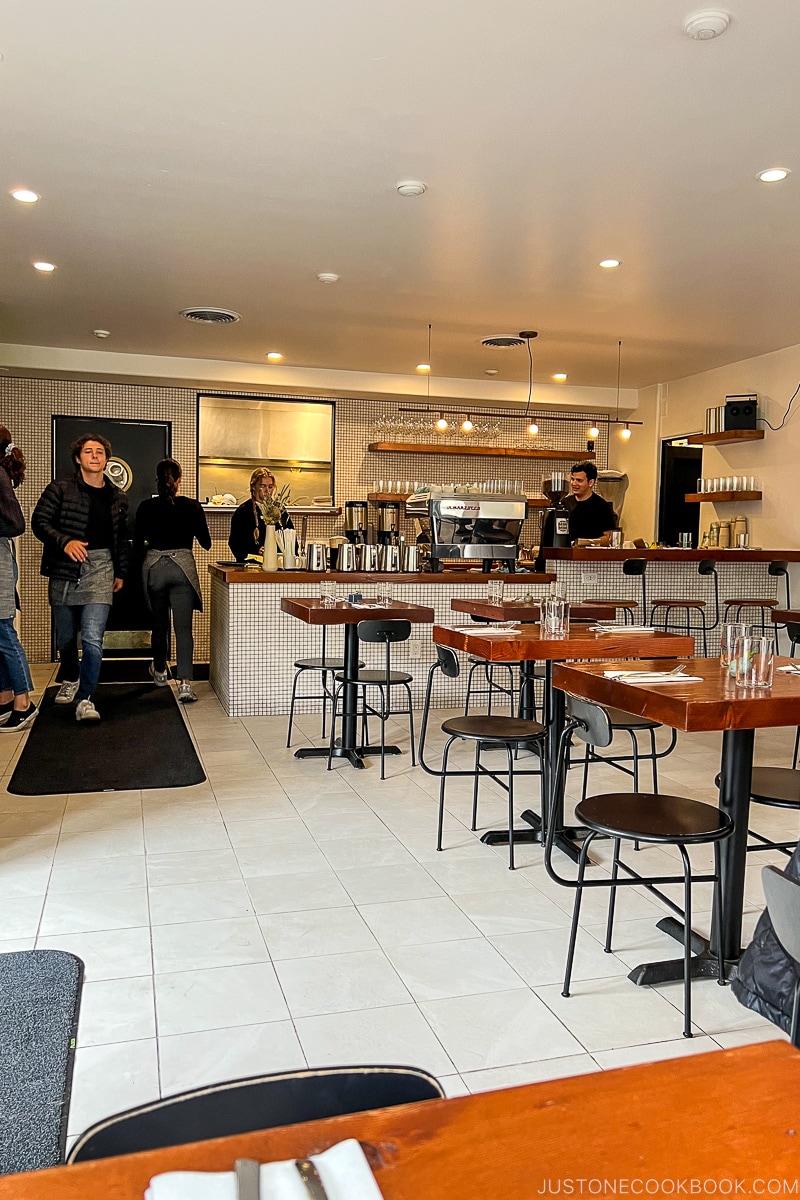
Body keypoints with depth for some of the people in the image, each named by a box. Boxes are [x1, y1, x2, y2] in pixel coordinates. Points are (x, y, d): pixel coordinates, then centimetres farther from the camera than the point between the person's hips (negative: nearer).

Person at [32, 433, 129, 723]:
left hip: (100, 568, 0)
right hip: (64, 569, 0)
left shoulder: (117, 498, 9)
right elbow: (39, 521, -5)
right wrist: (65, 541, -20)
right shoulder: (60, 489, -1)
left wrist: (121, 572, 17)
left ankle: (85, 699, -6)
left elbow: (122, 538, 17)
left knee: (93, 638, -14)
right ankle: (70, 679, 42)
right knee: (65, 637, 14)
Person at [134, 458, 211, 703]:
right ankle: (185, 683, -16)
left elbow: (137, 544, 0)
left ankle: (160, 672, 37)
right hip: (183, 568, -1)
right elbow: (206, 543, 6)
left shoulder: (146, 507, -2)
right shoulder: (192, 506, -3)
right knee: (183, 627, -4)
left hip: (154, 568, 2)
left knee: (159, 623, 19)